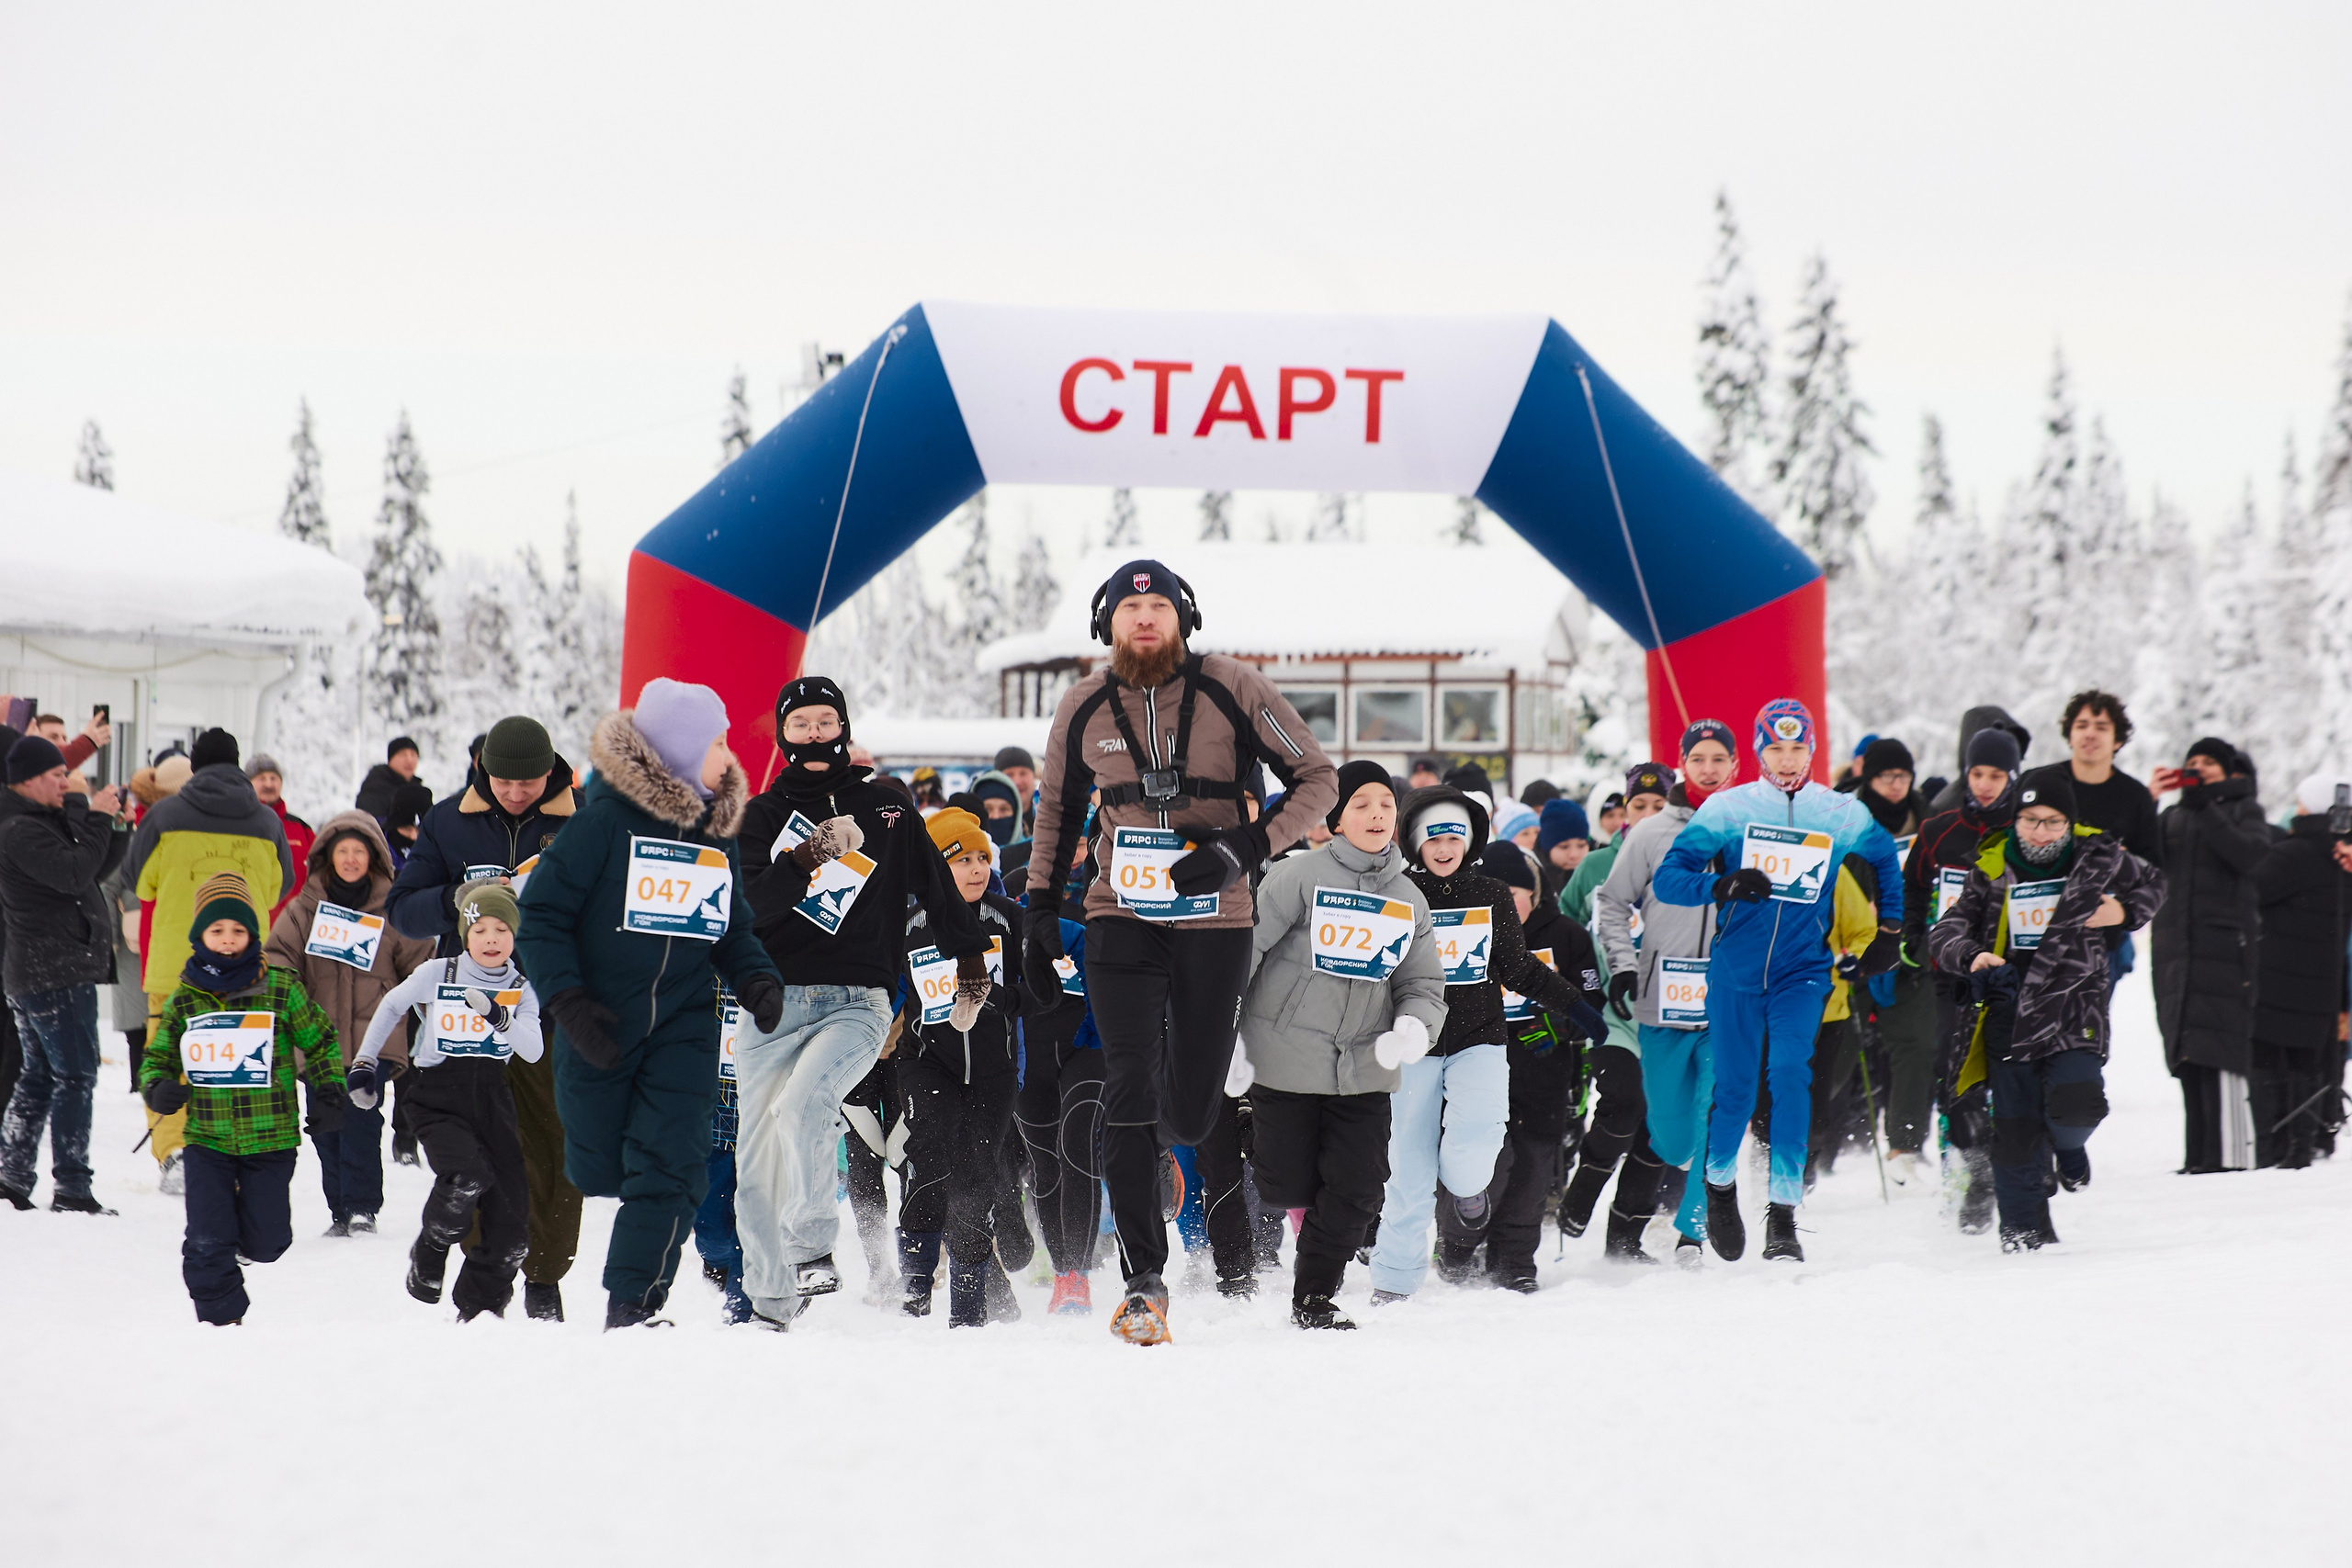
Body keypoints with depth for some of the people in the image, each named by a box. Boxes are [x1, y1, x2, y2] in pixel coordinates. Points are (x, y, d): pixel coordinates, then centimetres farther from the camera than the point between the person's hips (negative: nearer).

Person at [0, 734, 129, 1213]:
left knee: (39, 1075, 15)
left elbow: (96, 871, 20)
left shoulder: (44, 820, 17)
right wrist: (98, 819, -16)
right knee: (76, 1077, -8)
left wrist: (116, 829, 6)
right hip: (57, 972, -11)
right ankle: (71, 1188, -8)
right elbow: (74, 873, -23)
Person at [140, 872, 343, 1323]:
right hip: (207, 1138, 1)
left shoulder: (281, 991, -3)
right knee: (206, 1245, -6)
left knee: (265, 1242, 3)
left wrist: (331, 1087, -6)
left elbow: (319, 1043, 7)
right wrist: (157, 1088, -8)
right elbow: (158, 1056, 13)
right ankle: (221, 1319, 12)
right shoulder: (183, 1001, 2)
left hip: (270, 1137, -1)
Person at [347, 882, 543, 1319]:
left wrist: (501, 1018, -25)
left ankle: (479, 1308, 13)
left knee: (511, 1228, -3)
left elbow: (533, 1050, -8)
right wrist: (364, 1062, 14)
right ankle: (429, 1251, -2)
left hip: (492, 1101, 3)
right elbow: (391, 1006, 14)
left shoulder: (520, 990, 4)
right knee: (467, 1176, -31)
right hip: (440, 1099, -3)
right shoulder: (435, 975, -3)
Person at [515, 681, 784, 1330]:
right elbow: (541, 916, -8)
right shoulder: (605, 820, -10)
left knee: (670, 1161, -14)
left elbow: (732, 930, 20)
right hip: (599, 1027, -4)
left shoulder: (717, 834, 9)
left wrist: (757, 981, 0)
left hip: (683, 1024, 4)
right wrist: (568, 1002, -17)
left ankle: (635, 1301, -13)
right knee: (595, 1169, 6)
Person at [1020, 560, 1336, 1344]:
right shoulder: (1084, 708, 1)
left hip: (1213, 923, -1)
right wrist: (1039, 908, 14)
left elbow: (1316, 778, -3)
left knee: (1191, 1111, 2)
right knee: (1130, 1094, -12)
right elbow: (1057, 807, 17)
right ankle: (1143, 1278, -8)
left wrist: (1246, 848, -16)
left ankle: (1159, 1154, 40)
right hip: (1122, 920, 1)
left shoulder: (1234, 691, -7)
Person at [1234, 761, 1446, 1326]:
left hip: (1365, 1070, 4)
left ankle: (1315, 1296, 17)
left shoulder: (1410, 902, 9)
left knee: (1358, 1192, 0)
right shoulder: (1300, 876, -7)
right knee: (1289, 1188, -3)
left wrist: (1414, 1028, -12)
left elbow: (1423, 985, 11)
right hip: (1285, 1061, -4)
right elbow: (1241, 948, -7)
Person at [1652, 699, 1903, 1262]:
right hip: (1736, 969, 0)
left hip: (1803, 972, 0)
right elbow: (1667, 878, -6)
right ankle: (1720, 1184, 31)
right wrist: (1721, 885, -24)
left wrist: (1889, 930, 20)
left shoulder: (1843, 816, 4)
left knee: (1790, 1075, -17)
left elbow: (1886, 861, 25)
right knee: (1734, 1088, 2)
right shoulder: (1727, 809, -2)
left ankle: (1783, 1215, -15)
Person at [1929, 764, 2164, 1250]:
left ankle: (2067, 1144, 16)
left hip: (2075, 1005, -1)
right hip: (2010, 1013, 1)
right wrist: (1971, 956, -21)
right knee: (2016, 1131, 0)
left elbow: (2151, 884, 21)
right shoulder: (1991, 869, 1)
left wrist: (2125, 912, 1)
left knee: (2076, 1103, -22)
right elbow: (1946, 931, 0)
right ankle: (2025, 1231, 16)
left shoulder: (2098, 857, 2)